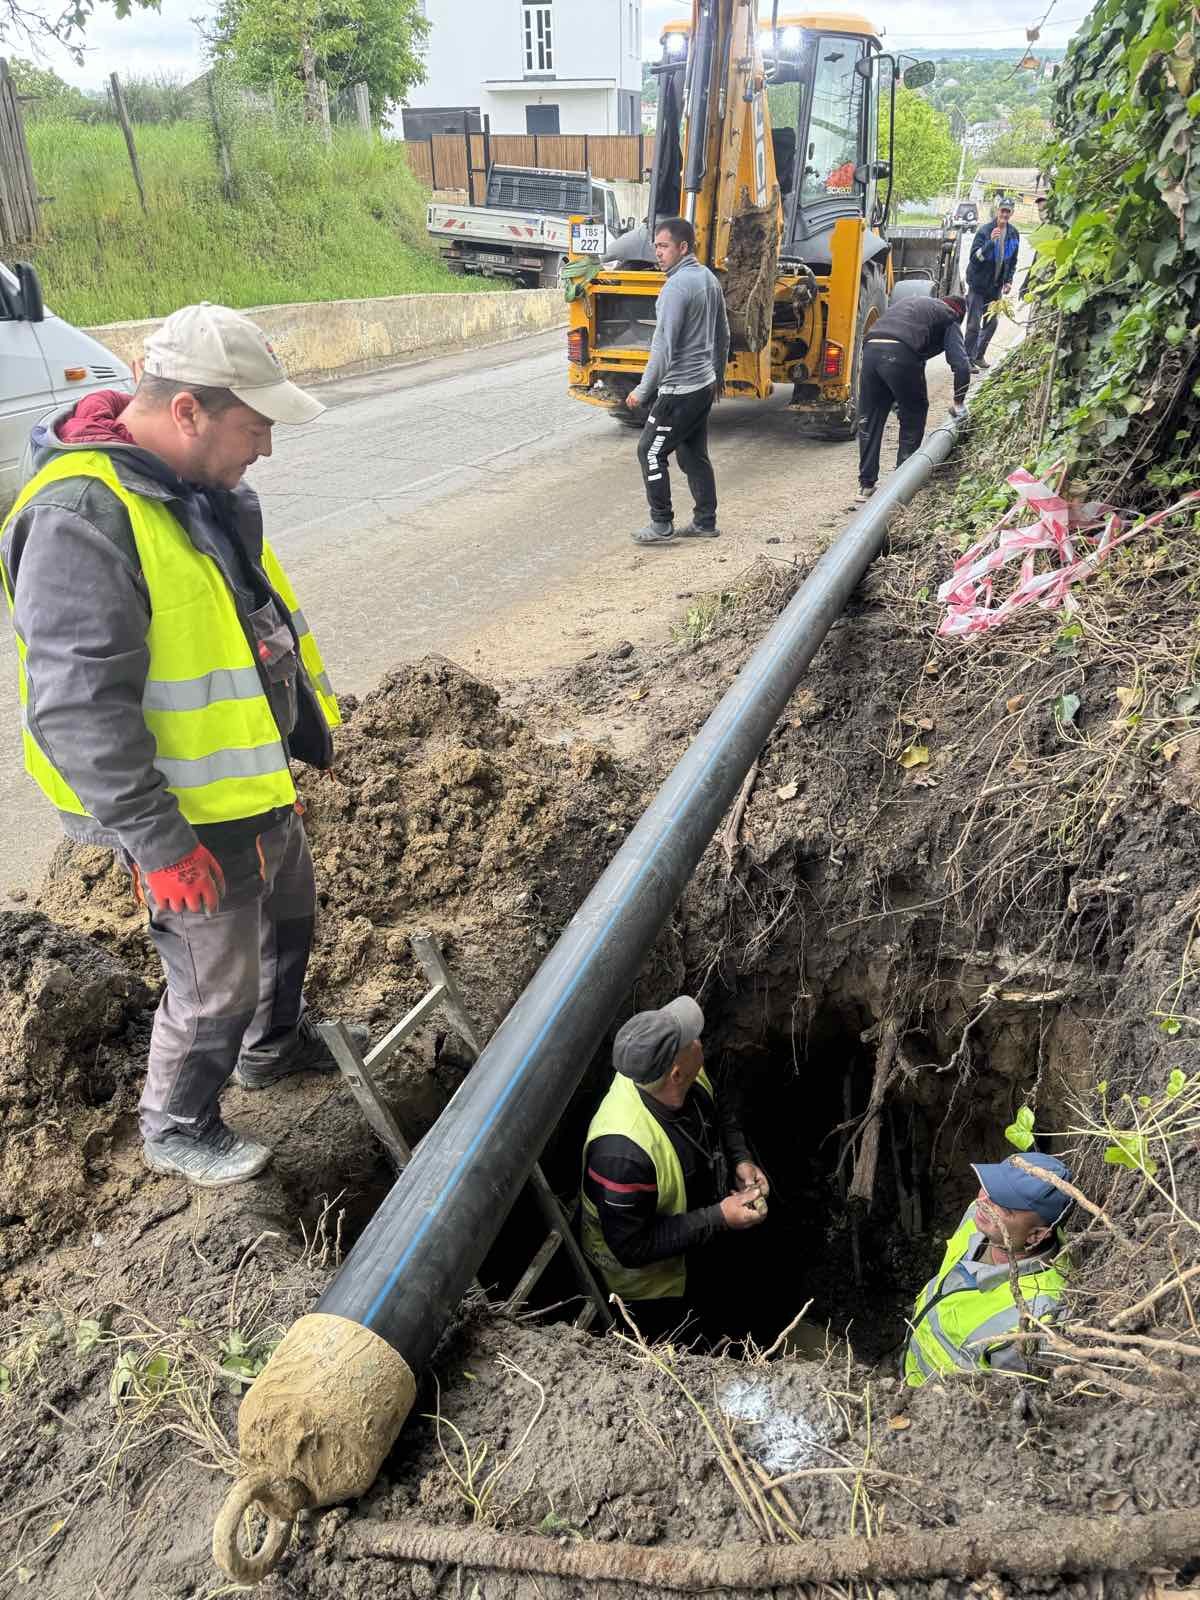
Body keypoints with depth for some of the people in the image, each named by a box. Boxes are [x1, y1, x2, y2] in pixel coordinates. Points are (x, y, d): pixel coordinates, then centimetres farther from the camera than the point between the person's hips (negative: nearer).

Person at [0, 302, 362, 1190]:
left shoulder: (202, 485, 3)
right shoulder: (83, 518, -28)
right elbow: (79, 710, -29)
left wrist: (306, 730, 19)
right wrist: (157, 842, -25)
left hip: (257, 776, 10)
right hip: (191, 813, -9)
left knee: (290, 911, 27)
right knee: (217, 984, 6)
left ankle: (274, 1044, 54)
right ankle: (178, 1130, 33)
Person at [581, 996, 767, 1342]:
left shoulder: (689, 1078, -24)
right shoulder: (622, 1151, -47)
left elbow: (720, 1110, 1)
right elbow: (632, 1247, -34)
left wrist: (740, 1159, -15)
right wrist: (719, 1218, -34)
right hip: (647, 1281, -6)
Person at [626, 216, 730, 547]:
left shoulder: (676, 287, -19)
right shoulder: (709, 278, 11)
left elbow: (663, 346, -22)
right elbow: (723, 334, 19)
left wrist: (642, 391, -16)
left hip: (679, 389, -9)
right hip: (704, 384, 9)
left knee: (651, 452, 0)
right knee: (694, 454, 15)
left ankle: (661, 525, 3)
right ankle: (705, 522, 20)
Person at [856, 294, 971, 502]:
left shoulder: (912, 303, 37)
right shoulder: (949, 319, 19)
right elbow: (961, 366, 8)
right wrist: (958, 404, 21)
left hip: (871, 349, 5)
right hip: (901, 354, -4)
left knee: (868, 420, 15)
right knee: (913, 418, 15)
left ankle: (866, 484, 17)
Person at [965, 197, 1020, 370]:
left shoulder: (1013, 234, 3)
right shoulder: (985, 231, -15)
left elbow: (1013, 261, 14)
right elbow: (974, 258, -21)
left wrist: (1009, 281, 4)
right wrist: (991, 242, -33)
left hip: (996, 286, 6)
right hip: (978, 284, -6)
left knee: (992, 323, 9)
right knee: (974, 324, -6)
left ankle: (980, 355, 22)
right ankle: (969, 359, 2)